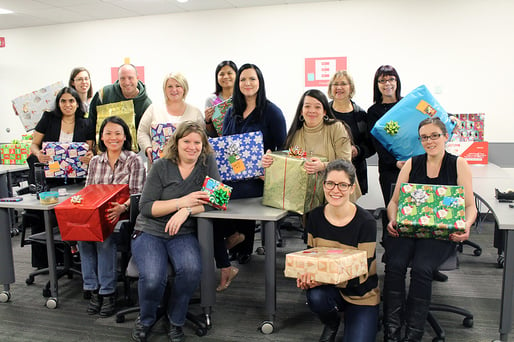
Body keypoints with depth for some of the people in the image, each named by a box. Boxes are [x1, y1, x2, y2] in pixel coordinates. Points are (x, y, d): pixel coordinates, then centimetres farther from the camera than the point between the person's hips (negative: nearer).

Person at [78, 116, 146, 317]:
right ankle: (93, 289, -11)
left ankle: (107, 293, -15)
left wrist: (122, 207, -28)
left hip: (123, 216, -4)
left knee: (105, 238, -31)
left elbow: (136, 194, -8)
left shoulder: (134, 161, 0)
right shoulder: (95, 162, 16)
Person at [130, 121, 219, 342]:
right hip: (149, 232, -1)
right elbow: (145, 207, -7)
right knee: (153, 278, -26)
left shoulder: (208, 163, 2)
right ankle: (146, 319, 10)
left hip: (183, 234, 1)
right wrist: (182, 201, -19)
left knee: (191, 269, -30)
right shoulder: (161, 167, -2)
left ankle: (176, 320, 1)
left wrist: (187, 211, -23)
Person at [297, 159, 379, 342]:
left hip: (361, 294, -3)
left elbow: (362, 273, -19)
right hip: (328, 286, 3)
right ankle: (331, 323, 6)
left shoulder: (366, 222, -18)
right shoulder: (315, 216, -6)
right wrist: (306, 276, -22)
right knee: (315, 297, -30)